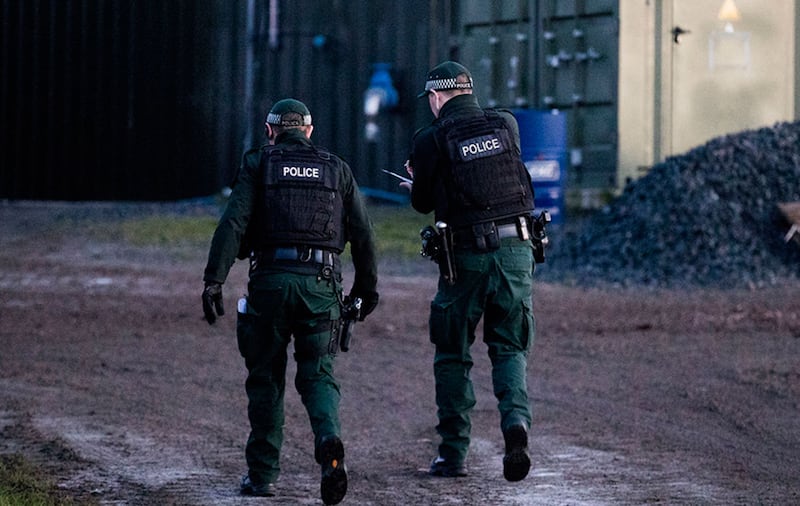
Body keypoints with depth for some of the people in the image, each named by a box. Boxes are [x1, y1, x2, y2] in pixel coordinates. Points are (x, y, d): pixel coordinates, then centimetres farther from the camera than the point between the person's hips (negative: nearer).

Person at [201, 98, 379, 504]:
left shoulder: (257, 165, 7)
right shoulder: (337, 169, 14)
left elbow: (233, 223, -5)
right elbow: (362, 233, 11)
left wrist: (214, 280, -9)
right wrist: (366, 287, 20)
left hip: (270, 280, -1)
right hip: (321, 284, 1)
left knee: (266, 379, 10)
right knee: (318, 376, 6)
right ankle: (328, 439, -23)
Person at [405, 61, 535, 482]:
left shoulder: (431, 139, -6)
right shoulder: (507, 125, 6)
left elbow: (422, 203, 5)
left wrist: (417, 183, 30)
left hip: (466, 257, -3)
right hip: (516, 249, 3)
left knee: (452, 355, 11)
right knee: (510, 348, 11)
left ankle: (453, 453, 11)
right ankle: (515, 419, -16)